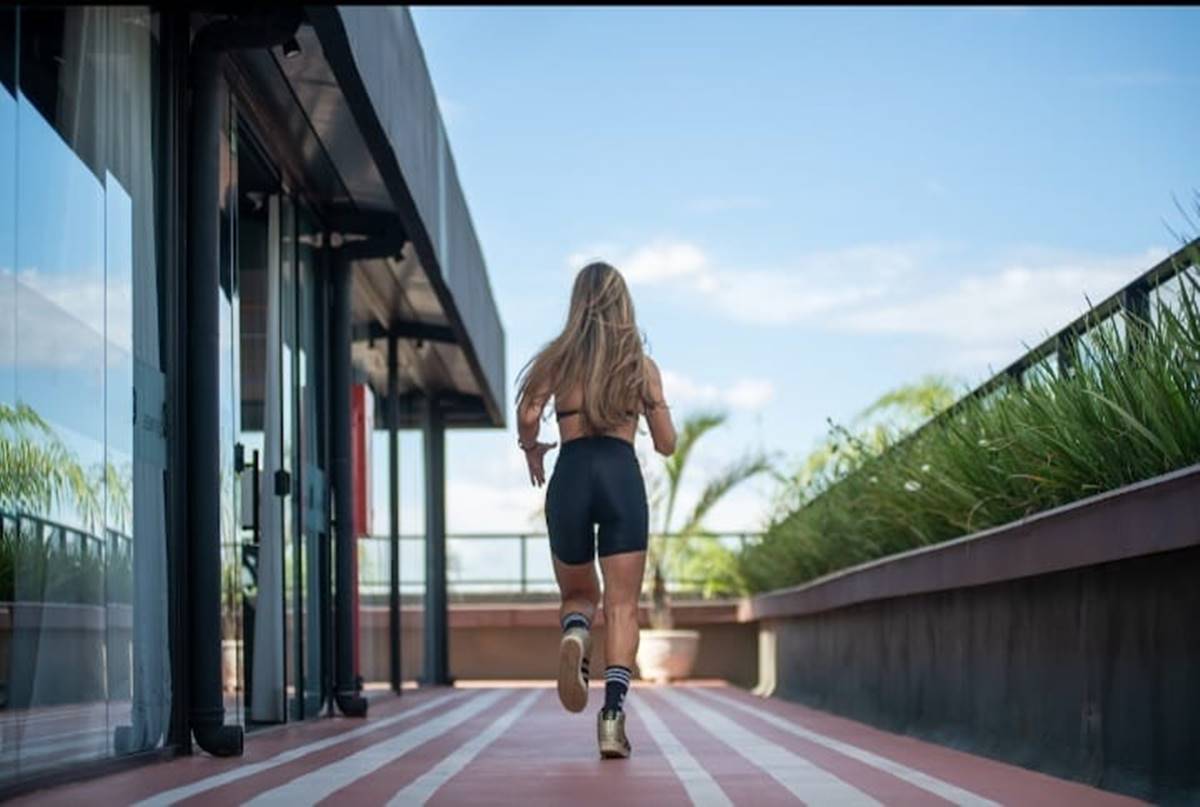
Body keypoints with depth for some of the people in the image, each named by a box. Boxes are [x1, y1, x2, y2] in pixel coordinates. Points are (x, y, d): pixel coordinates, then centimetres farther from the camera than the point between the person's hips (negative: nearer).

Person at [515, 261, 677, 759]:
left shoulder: (559, 356, 11)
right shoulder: (642, 364, 12)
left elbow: (528, 414, -5)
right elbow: (666, 445, 12)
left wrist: (531, 450, 16)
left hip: (570, 475, 1)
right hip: (622, 474, -1)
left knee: (578, 594, 18)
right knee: (622, 604, -1)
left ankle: (574, 634, -19)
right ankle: (613, 712, -18)